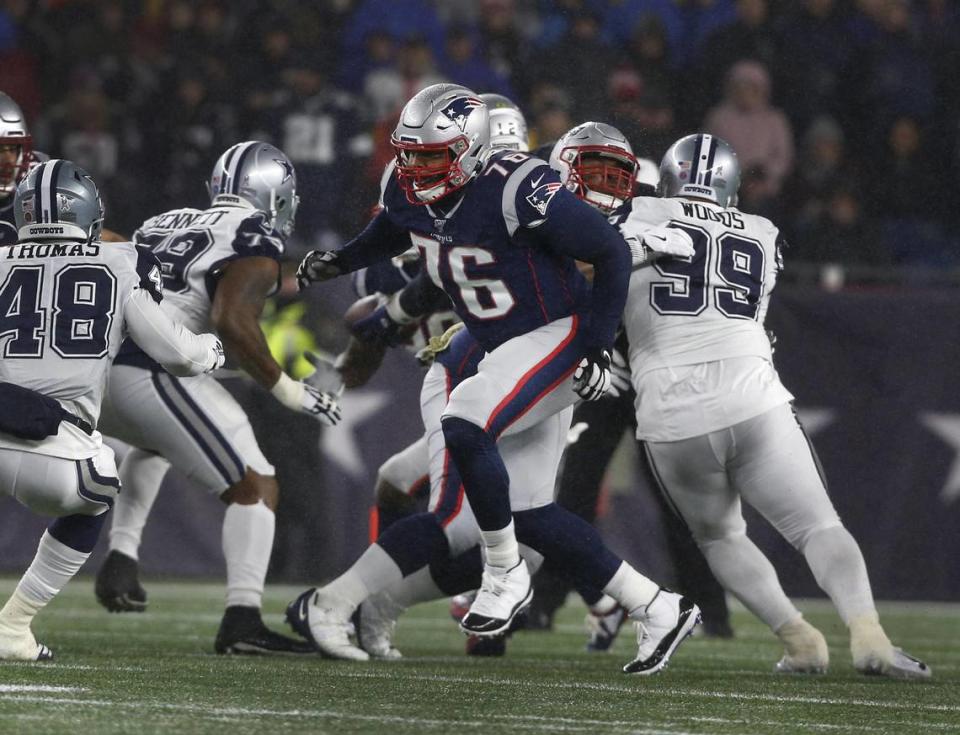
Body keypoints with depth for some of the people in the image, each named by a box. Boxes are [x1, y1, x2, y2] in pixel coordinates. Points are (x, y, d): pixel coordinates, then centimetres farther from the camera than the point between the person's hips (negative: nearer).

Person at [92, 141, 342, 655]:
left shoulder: (164, 224, 25)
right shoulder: (256, 241, 2)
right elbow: (231, 319, -13)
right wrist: (287, 390, -7)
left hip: (90, 370, 8)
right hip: (148, 374, -8)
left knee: (155, 440, 39)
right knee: (254, 487, 0)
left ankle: (121, 556, 25)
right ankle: (242, 620, -14)